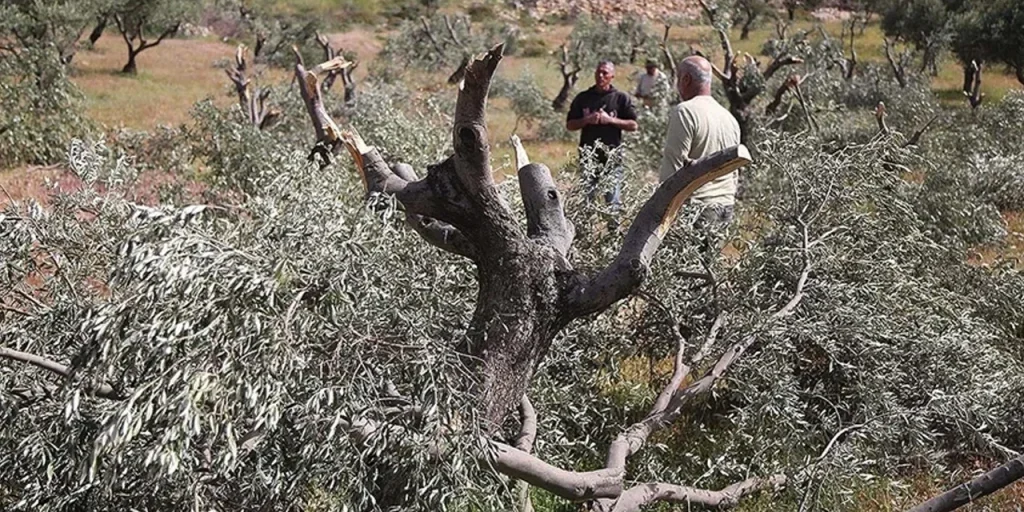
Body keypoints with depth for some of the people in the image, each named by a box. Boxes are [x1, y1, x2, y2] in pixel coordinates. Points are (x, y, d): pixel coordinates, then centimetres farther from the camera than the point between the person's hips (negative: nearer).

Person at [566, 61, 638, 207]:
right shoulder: (583, 98, 9)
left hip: (612, 157, -2)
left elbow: (633, 125, 0)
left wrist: (610, 120, -12)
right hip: (588, 156, 2)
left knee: (613, 200, -1)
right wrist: (587, 120, -10)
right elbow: (570, 125, 8)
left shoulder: (621, 98, 4)